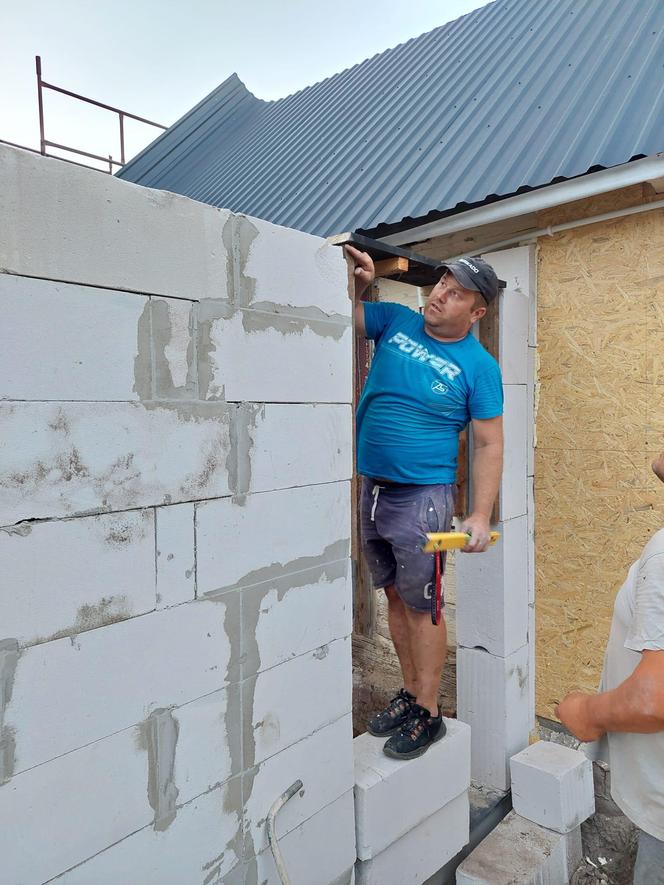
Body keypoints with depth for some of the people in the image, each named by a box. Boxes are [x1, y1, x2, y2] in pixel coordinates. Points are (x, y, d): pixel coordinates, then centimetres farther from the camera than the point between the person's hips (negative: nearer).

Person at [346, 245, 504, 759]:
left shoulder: (479, 365, -7)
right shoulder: (394, 321, 4)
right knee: (395, 596, 15)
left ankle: (428, 715, 21)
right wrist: (356, 285, -12)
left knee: (421, 605, 3)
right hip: (371, 490, 5)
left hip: (422, 497, -5)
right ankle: (411, 693, 33)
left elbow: (489, 445, -7)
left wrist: (481, 515, -13)